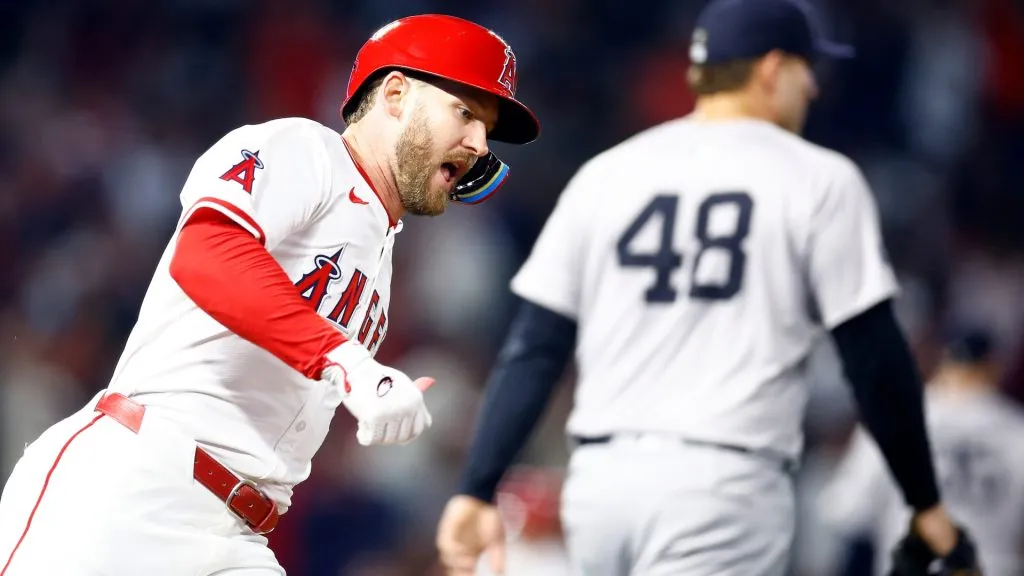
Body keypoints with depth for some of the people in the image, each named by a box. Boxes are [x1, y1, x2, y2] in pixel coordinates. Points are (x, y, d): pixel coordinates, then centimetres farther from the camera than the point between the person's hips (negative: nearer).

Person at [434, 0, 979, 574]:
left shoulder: (604, 174, 13)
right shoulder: (819, 180, 1)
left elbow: (532, 349, 7)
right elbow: (876, 359, 0)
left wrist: (477, 490, 6)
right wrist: (926, 504, 9)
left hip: (598, 478, 5)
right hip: (726, 484, -5)